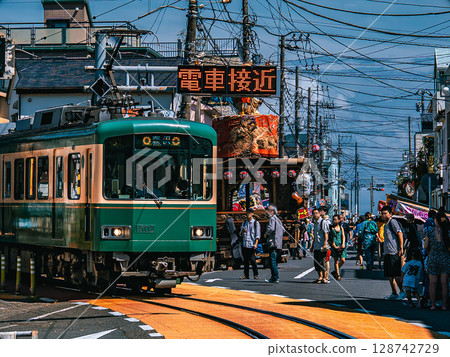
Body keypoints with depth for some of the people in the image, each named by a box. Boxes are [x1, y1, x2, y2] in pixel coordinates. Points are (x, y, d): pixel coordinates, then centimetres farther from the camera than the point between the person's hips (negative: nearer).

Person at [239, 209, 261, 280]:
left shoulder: (256, 223, 2)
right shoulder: (244, 222, 16)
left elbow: (257, 234, -3)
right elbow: (241, 234, 18)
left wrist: (256, 243, -15)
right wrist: (243, 232, -7)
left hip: (251, 245, -5)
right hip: (244, 244, 5)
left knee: (252, 260, -9)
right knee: (245, 260, 4)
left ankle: (255, 275, 0)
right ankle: (246, 274, 8)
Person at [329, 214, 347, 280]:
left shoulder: (341, 227, 12)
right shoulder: (331, 228, 3)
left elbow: (343, 236, 7)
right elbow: (331, 238, -2)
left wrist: (343, 244, -9)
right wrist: (334, 246, -12)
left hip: (341, 246, 3)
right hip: (334, 246, -3)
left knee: (343, 260, -5)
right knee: (336, 261, -3)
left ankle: (335, 271, 15)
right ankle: (338, 275, 3)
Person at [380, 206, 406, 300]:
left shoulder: (393, 222, -7)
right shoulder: (386, 225, 21)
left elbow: (400, 234, -15)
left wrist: (401, 248, -20)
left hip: (394, 253, -10)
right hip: (388, 253, 10)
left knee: (396, 275, -11)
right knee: (390, 275, 8)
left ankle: (403, 291, -4)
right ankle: (394, 294, 13)